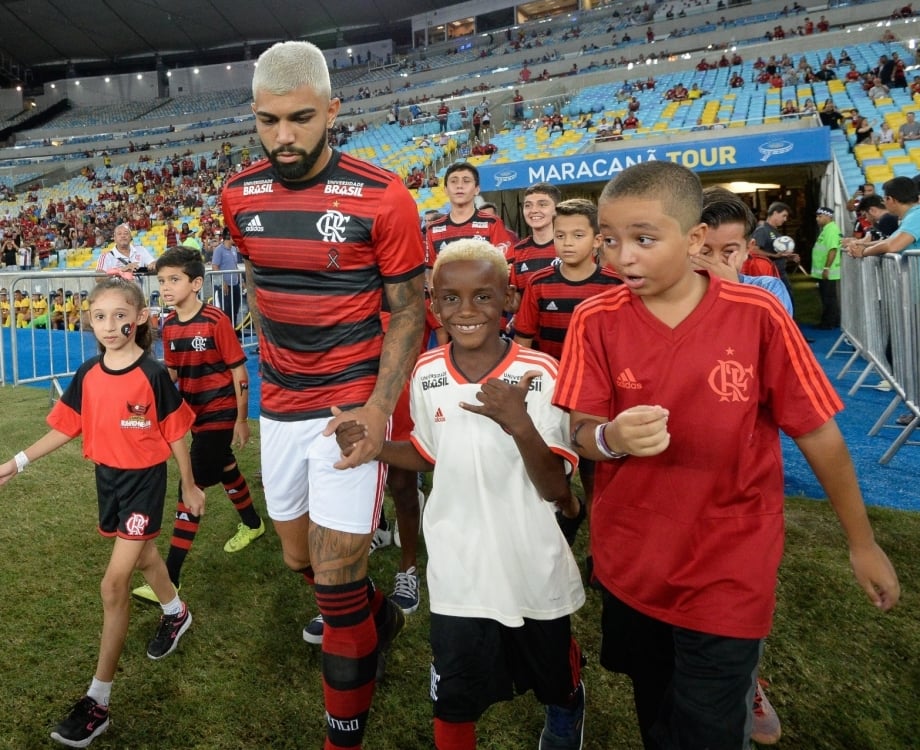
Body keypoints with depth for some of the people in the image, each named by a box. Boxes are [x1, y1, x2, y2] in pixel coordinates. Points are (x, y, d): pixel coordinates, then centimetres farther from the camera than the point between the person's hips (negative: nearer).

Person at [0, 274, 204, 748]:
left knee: (114, 583, -7)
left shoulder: (153, 374, -18)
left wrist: (189, 486, -2)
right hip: (107, 477, 6)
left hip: (145, 480, -6)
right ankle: (176, 612, 54)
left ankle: (98, 700, 4)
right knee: (141, 553, 25)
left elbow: (176, 434, -10)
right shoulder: (87, 375, -2)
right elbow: (66, 428, 7)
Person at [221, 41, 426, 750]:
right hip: (279, 404, 6)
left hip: (352, 404, -5)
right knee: (299, 557, 17)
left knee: (335, 578, -1)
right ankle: (381, 616, 48)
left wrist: (380, 406, -17)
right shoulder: (239, 197, 2)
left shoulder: (381, 198, -12)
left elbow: (407, 311, -7)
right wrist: (275, 365, 16)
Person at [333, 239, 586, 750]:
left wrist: (521, 426, -35)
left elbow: (556, 491, -17)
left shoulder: (540, 374, -17)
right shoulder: (426, 375, -7)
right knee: (454, 700, 14)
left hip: (535, 571, -1)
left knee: (557, 680, 25)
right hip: (457, 572, 1)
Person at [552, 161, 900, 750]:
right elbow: (580, 434, -9)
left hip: (728, 574, -2)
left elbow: (819, 434, -5)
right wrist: (612, 438, -33)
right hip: (629, 565, 2)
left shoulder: (758, 315, -14)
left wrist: (862, 543, 3)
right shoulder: (596, 320, -10)